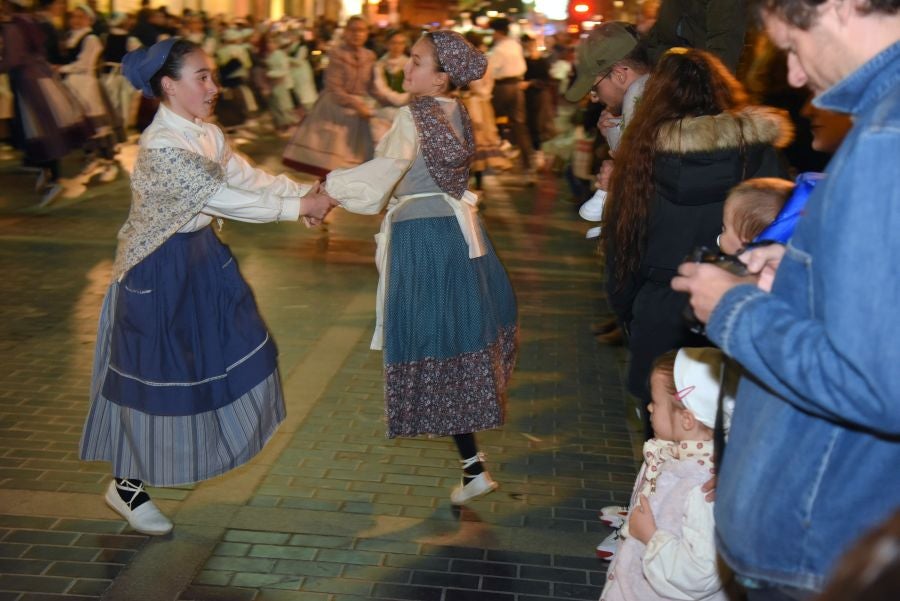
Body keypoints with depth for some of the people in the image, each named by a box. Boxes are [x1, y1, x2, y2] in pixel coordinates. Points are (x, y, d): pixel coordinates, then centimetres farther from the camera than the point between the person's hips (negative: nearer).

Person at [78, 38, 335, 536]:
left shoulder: (206, 134, 2)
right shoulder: (161, 147, -26)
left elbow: (249, 178, 2)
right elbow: (223, 198, -28)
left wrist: (309, 193, -10)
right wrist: (299, 208, -23)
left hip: (201, 255, 9)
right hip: (160, 269, -9)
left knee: (228, 350, 16)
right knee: (157, 374, 1)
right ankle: (126, 485, 20)